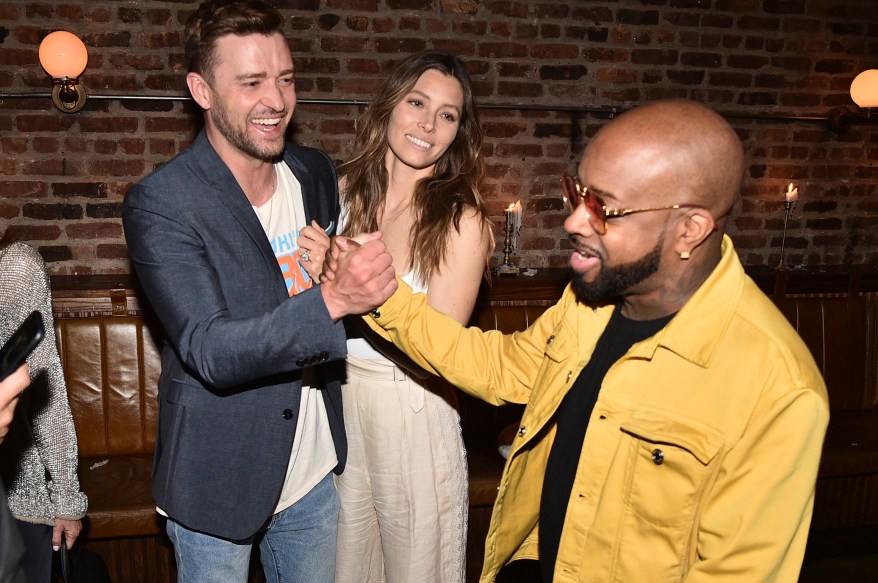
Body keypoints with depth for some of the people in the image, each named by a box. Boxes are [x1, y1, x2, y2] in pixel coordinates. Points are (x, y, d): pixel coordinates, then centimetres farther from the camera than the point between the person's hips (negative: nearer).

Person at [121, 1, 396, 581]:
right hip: (219, 485, -5)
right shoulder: (159, 203, -19)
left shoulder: (316, 171, -1)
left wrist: (341, 265, -6)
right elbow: (211, 354, -26)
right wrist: (331, 299, -39)